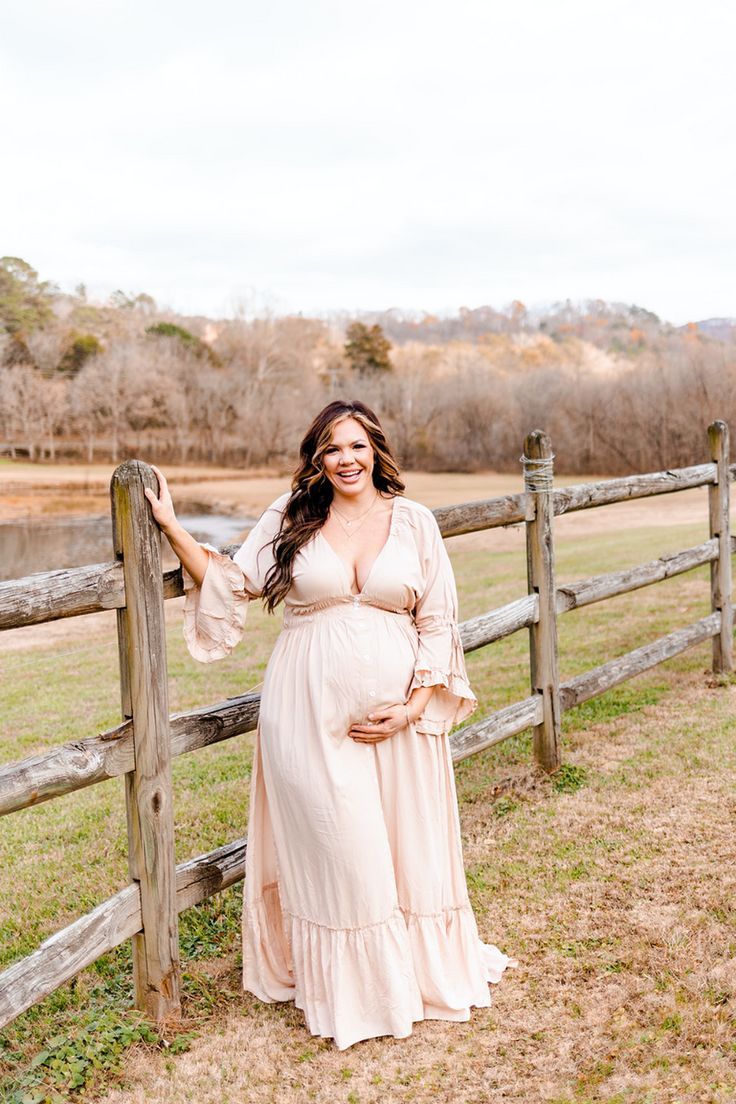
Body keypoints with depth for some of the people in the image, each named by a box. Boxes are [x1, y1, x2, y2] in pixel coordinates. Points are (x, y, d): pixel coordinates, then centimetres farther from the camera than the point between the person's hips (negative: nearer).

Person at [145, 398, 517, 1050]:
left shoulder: (414, 521, 3)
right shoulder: (291, 518, 3)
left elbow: (438, 624, 3)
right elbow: (231, 584, 5)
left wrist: (413, 707, -6)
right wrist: (172, 526, -1)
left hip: (397, 710, 1)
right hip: (312, 712, -1)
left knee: (409, 845, 10)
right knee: (334, 849, 3)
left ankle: (427, 969, 35)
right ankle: (352, 991, 23)